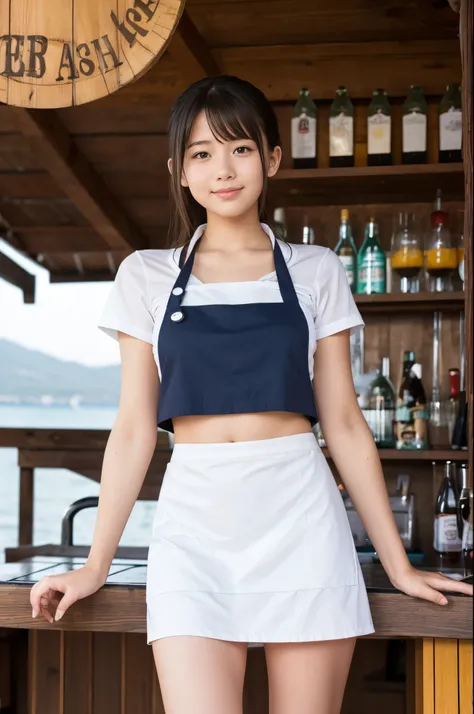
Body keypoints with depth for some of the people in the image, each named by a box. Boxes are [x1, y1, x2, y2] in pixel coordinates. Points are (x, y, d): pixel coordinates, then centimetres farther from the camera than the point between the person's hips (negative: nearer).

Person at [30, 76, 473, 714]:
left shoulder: (315, 272, 8)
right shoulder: (148, 277, 9)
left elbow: (344, 424, 8)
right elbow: (134, 429, 8)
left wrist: (399, 564, 5)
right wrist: (96, 564, 4)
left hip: (300, 517, 0)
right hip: (194, 521, 0)